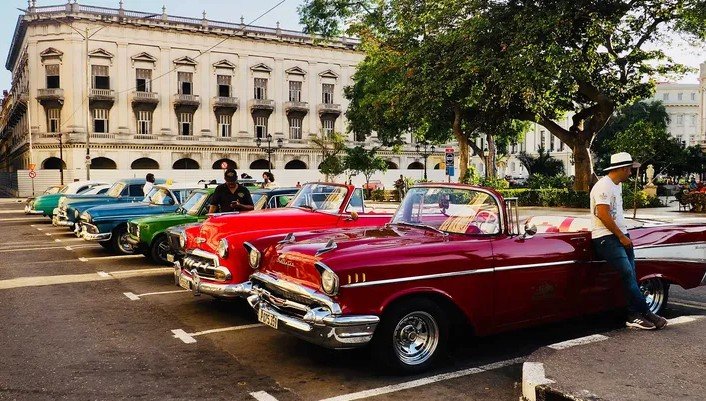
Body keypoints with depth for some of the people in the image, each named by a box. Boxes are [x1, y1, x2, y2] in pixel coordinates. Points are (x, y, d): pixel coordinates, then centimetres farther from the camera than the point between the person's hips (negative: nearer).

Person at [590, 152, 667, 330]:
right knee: (628, 273, -16)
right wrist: (621, 236, -14)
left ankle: (634, 316, 2)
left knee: (631, 276, 1)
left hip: (621, 236, 10)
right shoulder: (604, 186, -14)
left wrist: (625, 234, 11)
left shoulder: (617, 186, 17)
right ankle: (645, 312, -10)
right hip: (606, 238, -10)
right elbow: (603, 214, -20)